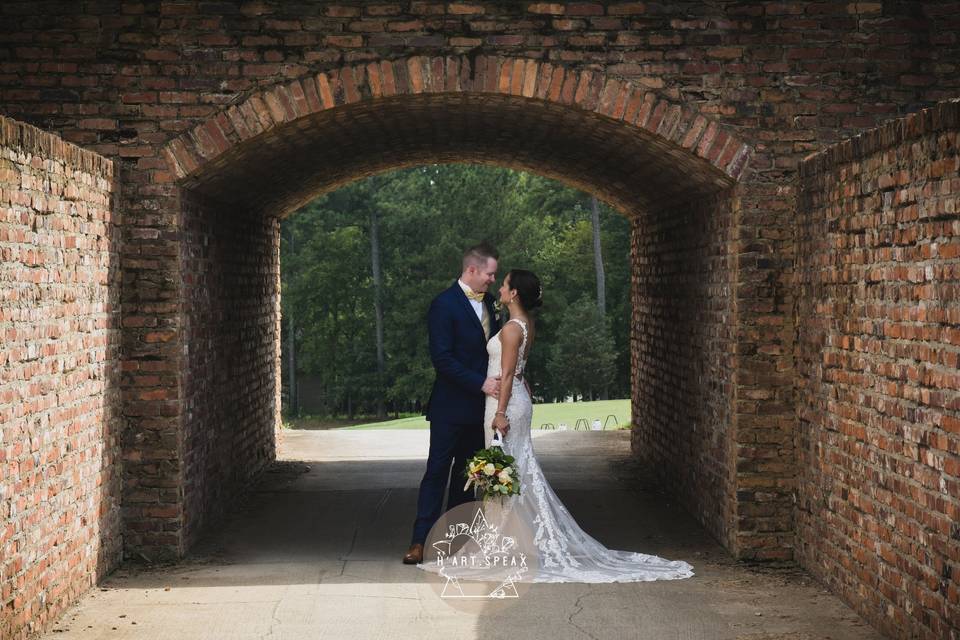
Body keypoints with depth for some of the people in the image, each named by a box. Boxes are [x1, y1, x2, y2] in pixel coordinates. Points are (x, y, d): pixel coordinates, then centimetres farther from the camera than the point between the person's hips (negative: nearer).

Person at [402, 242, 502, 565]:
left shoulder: (488, 302, 10)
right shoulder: (444, 305, -13)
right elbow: (442, 358, -19)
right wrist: (481, 383, -22)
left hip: (478, 404, 7)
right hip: (451, 407, -7)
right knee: (437, 472, -5)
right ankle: (420, 541, -4)